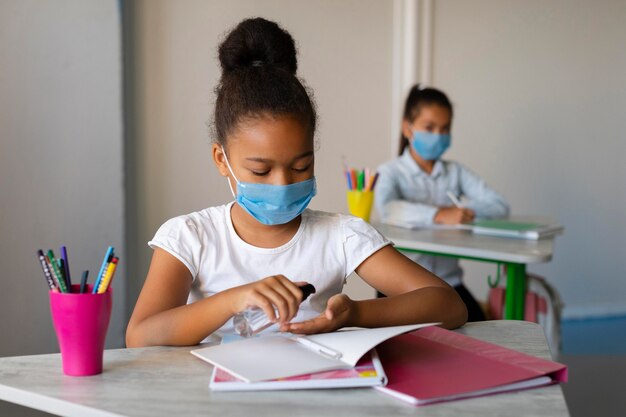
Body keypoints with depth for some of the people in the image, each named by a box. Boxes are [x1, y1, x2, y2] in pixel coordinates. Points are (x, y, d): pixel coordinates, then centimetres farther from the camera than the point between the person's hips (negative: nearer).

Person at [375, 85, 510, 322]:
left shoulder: (456, 172, 9)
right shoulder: (392, 172, -3)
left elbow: (499, 206, -3)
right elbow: (387, 209, -26)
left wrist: (463, 211, -21)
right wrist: (439, 215, -37)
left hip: (448, 281, 4)